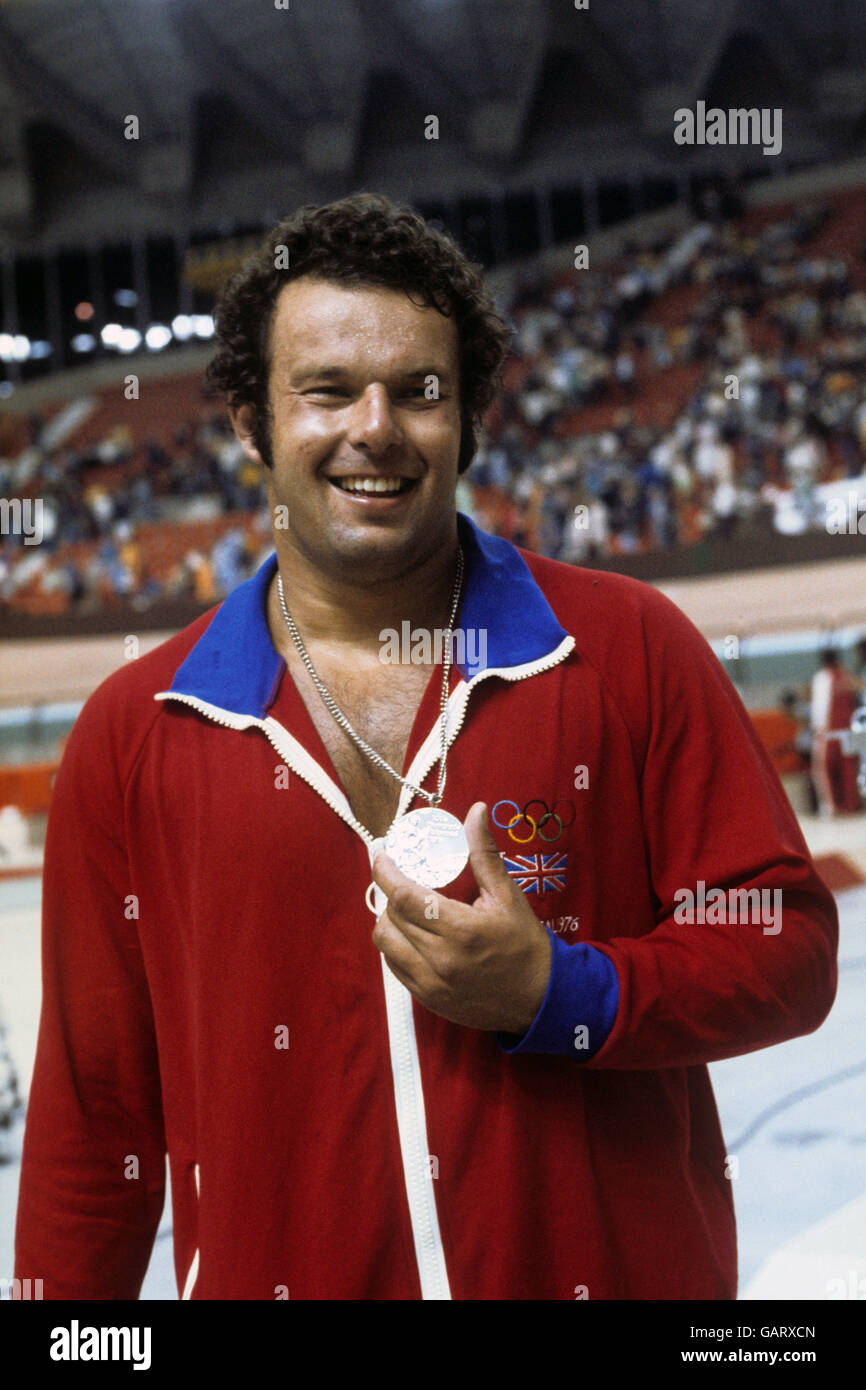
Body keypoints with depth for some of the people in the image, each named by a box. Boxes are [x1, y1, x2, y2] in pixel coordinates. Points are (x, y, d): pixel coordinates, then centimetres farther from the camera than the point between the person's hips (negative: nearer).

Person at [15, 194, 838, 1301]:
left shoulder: (629, 649, -5)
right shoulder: (131, 733, -3)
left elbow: (788, 946, -4)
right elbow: (96, 1110, 1)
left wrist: (560, 996, -18)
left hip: (620, 1272, 0)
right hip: (269, 1272, 1)